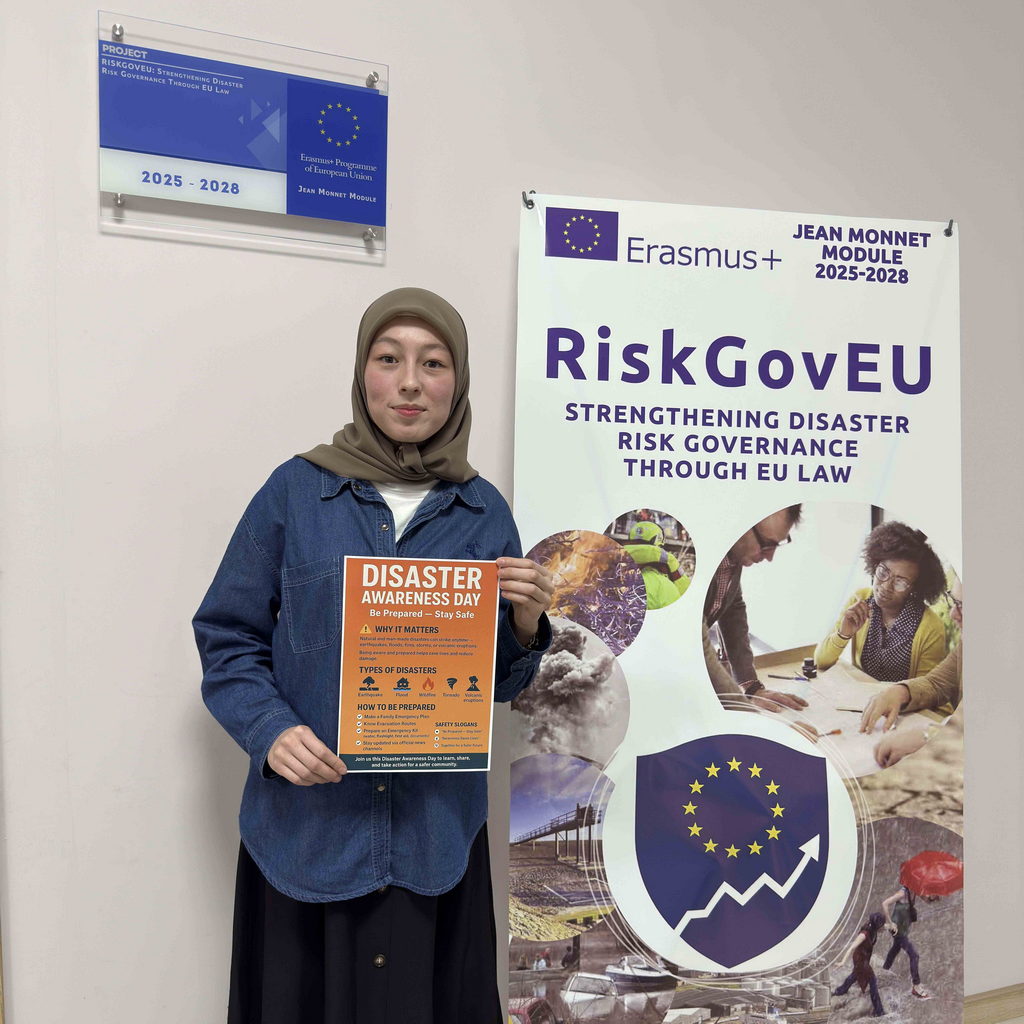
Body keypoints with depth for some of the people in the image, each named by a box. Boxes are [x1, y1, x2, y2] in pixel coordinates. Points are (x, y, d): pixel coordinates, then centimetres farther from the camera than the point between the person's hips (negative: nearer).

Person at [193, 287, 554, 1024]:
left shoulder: (485, 512, 2)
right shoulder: (296, 490, -4)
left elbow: (499, 685, 8)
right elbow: (227, 639, 1)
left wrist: (526, 622, -12)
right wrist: (271, 731, -15)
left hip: (436, 828, 2)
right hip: (308, 825, -1)